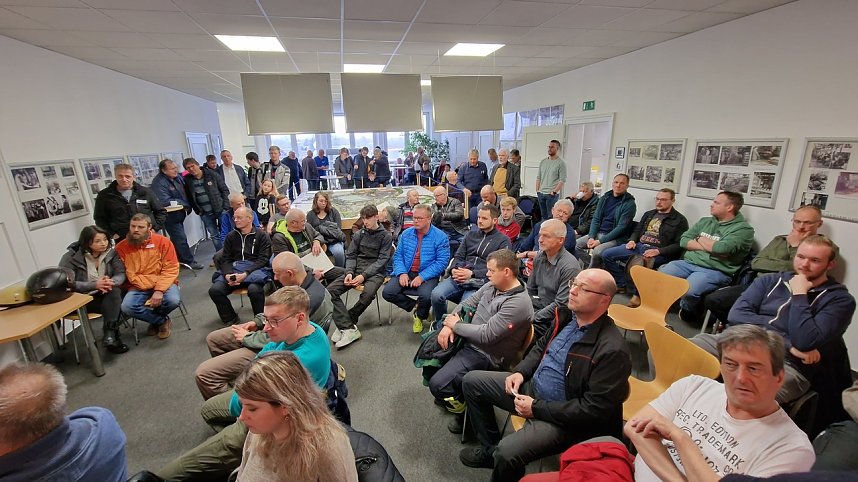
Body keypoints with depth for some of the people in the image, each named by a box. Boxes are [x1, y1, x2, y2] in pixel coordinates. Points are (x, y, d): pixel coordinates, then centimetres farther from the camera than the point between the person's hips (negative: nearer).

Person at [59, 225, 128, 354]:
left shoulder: (111, 253, -3)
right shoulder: (71, 257, -10)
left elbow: (121, 274, -7)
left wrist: (111, 282, -31)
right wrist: (94, 285, -31)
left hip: (106, 295, 3)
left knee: (114, 291, -31)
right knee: (114, 306, -28)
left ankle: (110, 335, -33)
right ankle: (113, 335, -18)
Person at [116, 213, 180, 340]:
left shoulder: (163, 242, -6)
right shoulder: (121, 247, -2)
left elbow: (170, 269, -9)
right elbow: (123, 274, -6)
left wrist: (159, 290, -20)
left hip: (163, 283, -1)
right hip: (138, 288, 2)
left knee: (173, 300, -29)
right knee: (126, 307, -26)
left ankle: (155, 321, 8)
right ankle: (163, 321, 1)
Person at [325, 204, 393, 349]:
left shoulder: (386, 236, 1)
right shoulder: (358, 235, 13)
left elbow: (382, 260, -7)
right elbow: (350, 256, 11)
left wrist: (364, 275, -19)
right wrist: (349, 272, -10)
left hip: (375, 271, -4)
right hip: (356, 269, 4)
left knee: (368, 293, -36)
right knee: (330, 289, -20)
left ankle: (344, 323, -12)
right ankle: (349, 328, -23)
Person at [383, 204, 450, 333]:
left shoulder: (440, 237, -6)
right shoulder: (406, 234, 7)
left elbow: (442, 262, -12)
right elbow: (398, 256, 6)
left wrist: (422, 277, -21)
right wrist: (402, 273, -13)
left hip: (428, 276, -4)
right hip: (406, 273, 4)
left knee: (426, 296, -32)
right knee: (387, 292, -16)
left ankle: (420, 316, 5)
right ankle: (415, 307, 8)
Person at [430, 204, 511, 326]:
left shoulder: (503, 240, 6)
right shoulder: (470, 234, 22)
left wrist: (472, 274, -15)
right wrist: (454, 269, -6)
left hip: (481, 280, -4)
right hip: (459, 277, 4)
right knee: (436, 294, -21)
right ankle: (439, 324, 3)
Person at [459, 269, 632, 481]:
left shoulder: (612, 350, -24)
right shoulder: (567, 315, -1)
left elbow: (595, 409, -23)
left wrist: (537, 408, -19)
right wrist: (521, 372, -2)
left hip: (563, 416, -8)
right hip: (532, 386, 8)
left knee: (507, 453, -30)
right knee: (472, 381, 8)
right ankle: (491, 448, 22)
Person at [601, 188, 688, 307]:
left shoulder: (680, 220, 4)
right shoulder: (649, 214, 22)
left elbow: (679, 245, -6)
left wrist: (658, 251, -19)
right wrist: (632, 240, 5)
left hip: (659, 253, -6)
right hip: (638, 246, 6)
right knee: (607, 254, -12)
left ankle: (637, 293, -13)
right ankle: (622, 284, 1)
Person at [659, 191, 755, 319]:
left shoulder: (743, 228, -2)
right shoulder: (705, 221, 18)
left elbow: (722, 249, -18)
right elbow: (684, 240, 8)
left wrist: (700, 239, 0)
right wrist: (710, 247, -6)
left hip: (714, 271, -5)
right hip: (688, 263, 6)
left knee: (689, 290, -33)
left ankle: (687, 311, 1)